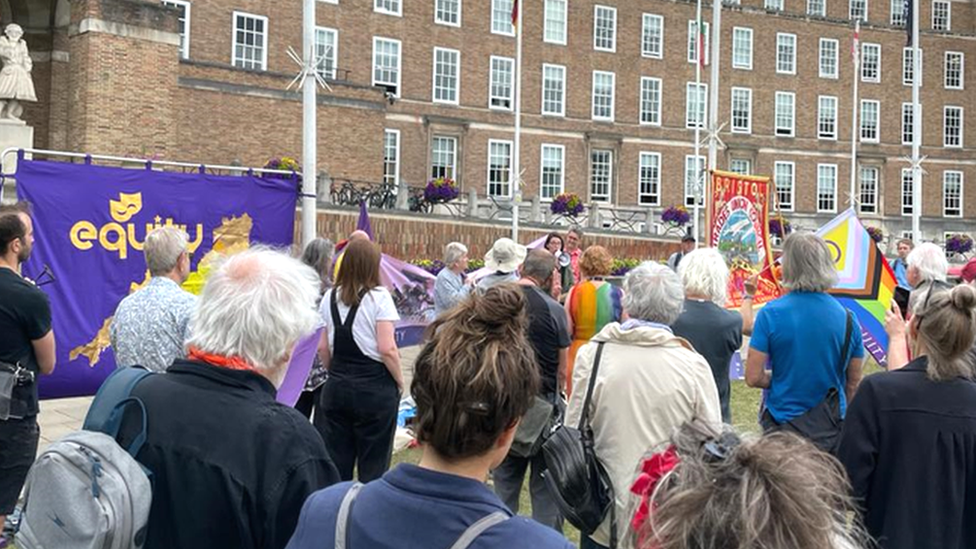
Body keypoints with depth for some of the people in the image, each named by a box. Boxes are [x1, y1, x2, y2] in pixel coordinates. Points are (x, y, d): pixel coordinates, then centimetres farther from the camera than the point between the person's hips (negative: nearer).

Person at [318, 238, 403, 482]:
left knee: (336, 461, 12)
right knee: (373, 463, 5)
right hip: (375, 387, -5)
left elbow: (323, 348, 8)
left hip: (336, 387, 5)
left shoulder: (331, 297, 4)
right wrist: (399, 381, -1)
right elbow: (387, 349, -15)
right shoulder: (378, 297, -11)